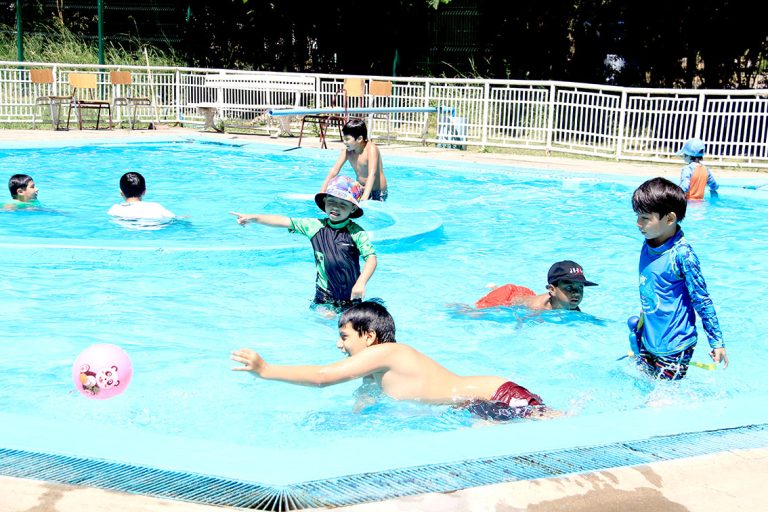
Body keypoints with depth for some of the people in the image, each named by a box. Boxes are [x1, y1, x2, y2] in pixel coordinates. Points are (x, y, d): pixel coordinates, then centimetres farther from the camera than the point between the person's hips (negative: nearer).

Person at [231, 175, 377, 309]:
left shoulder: (356, 232, -11)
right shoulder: (315, 226, -2)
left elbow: (371, 257, -16)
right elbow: (284, 221, -1)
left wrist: (361, 283, -29)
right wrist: (252, 217, -3)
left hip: (350, 294, -2)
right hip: (324, 294, 2)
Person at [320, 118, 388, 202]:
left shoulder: (371, 149, -20)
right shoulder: (347, 151, -2)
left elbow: (372, 174, -31)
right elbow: (334, 171, -3)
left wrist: (365, 197, -44)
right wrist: (322, 192, -12)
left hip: (377, 193, -6)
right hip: (360, 191, 6)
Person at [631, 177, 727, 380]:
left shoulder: (682, 255, -20)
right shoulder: (647, 246, 2)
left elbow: (702, 302, -14)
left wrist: (717, 343, -10)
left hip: (674, 348, -7)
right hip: (648, 342, 8)